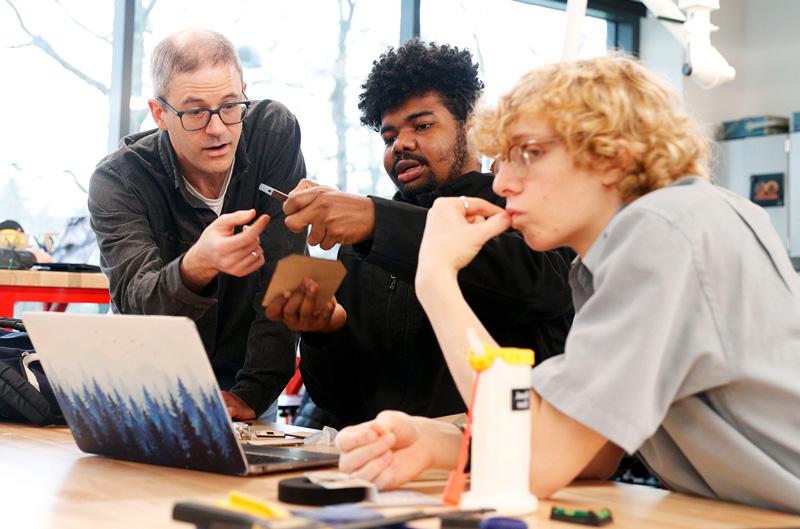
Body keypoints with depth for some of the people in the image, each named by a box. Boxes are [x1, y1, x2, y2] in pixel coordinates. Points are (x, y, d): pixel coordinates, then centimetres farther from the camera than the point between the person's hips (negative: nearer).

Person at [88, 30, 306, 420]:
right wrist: (197, 267, -46)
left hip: (244, 377, -1)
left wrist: (252, 392, -22)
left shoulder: (275, 132, -12)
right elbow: (134, 305, -25)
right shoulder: (116, 180, -14)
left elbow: (283, 276, -15)